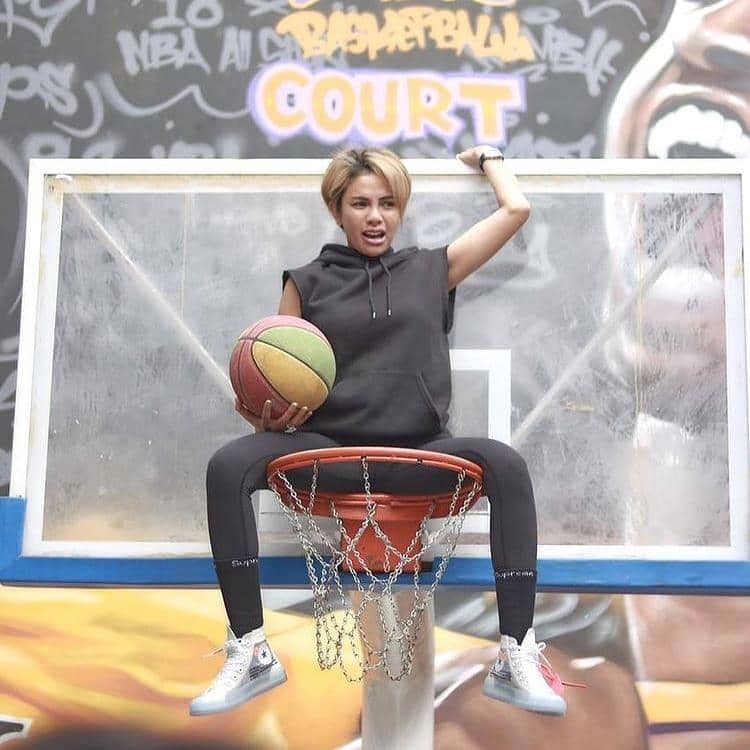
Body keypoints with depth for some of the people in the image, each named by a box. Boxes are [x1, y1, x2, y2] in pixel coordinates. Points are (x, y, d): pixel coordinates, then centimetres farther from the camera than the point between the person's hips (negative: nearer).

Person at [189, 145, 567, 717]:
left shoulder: (432, 270, 16)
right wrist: (264, 413, -9)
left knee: (506, 465, -30)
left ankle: (516, 658, -26)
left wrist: (488, 156, 37)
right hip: (327, 445, 0)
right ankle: (251, 652, -21)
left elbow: (516, 209, 19)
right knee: (227, 467, -28)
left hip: (417, 448, 0)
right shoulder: (306, 282, 15)